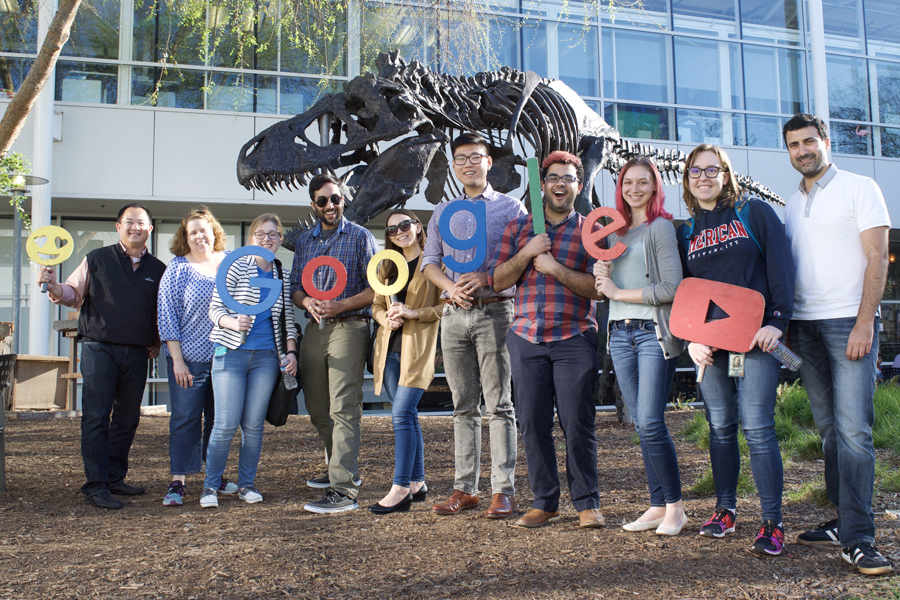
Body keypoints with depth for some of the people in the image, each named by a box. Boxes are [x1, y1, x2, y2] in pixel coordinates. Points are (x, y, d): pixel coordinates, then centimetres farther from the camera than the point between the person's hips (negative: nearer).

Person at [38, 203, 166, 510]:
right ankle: (95, 485, -2)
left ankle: (115, 478, 21)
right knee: (96, 418, -6)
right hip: (99, 349, -3)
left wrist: (158, 341, 10)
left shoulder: (157, 269, 11)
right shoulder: (97, 259, 5)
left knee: (128, 419, 9)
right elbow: (74, 294, 7)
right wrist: (54, 287, -13)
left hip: (137, 354, 3)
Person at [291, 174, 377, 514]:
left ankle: (344, 490, -13)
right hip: (315, 329, 6)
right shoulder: (304, 241, 17)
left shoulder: (360, 237, 2)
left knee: (343, 409, -12)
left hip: (349, 326, -6)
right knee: (317, 409, 12)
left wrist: (340, 306, -17)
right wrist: (308, 302, -8)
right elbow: (296, 288, 16)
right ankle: (342, 469, 30)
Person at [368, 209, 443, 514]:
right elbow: (377, 304, 19)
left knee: (402, 414, -13)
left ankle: (401, 489, -9)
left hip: (418, 346, -6)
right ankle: (417, 483, 18)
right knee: (408, 416, 10)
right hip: (389, 347, 6)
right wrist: (387, 319, -3)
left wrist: (415, 313, -17)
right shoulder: (388, 265, 18)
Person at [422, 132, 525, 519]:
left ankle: (504, 490, 1)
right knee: (464, 406, 7)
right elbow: (429, 261, 13)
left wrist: (485, 277, -16)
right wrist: (450, 286, -7)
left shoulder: (510, 207, 5)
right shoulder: (443, 212, 18)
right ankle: (465, 489, 12)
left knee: (499, 404, -4)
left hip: (494, 311, -4)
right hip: (454, 314, 4)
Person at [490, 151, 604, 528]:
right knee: (532, 423, 3)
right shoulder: (518, 228, 15)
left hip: (574, 338, -2)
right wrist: (527, 253, -5)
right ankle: (544, 503, 15)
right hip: (526, 338, 3)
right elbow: (497, 281, 9)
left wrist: (555, 267, -12)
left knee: (578, 423, -4)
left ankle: (587, 503, 10)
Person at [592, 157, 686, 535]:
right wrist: (600, 272, 2)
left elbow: (671, 288, -11)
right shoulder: (616, 231, 17)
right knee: (641, 426, 8)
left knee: (650, 423, -12)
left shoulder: (660, 227, -3)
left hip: (654, 332, -6)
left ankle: (676, 506, 3)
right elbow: (605, 283, 23)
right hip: (620, 334, 7)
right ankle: (658, 506, 16)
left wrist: (619, 293, -8)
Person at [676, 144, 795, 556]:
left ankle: (772, 523, -2)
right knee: (720, 428, 7)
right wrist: (690, 338, 0)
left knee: (757, 427, -9)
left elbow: (781, 264, -2)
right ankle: (725, 510, 20)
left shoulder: (754, 212, 6)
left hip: (755, 336, -4)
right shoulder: (686, 232, 15)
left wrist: (778, 320, -12)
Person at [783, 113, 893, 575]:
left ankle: (857, 538, -10)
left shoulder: (859, 188, 2)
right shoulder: (792, 204, 18)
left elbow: (877, 257, -6)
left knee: (853, 429, -11)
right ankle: (844, 520, 15)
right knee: (829, 429, 8)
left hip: (848, 322, -5)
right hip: (804, 326, 6)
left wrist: (864, 323, -15)